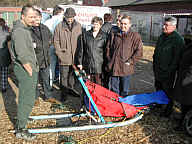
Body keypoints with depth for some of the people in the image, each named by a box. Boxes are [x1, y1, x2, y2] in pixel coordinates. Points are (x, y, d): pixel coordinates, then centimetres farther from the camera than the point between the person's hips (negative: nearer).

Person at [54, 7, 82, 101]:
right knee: (64, 76, 4)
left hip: (75, 57, 2)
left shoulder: (78, 26, 5)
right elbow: (56, 41, 1)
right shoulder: (59, 26, -1)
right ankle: (64, 94, 15)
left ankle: (71, 90, 30)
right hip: (64, 57, -2)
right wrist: (59, 53, -6)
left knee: (73, 75, 14)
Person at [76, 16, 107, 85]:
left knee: (99, 85, 1)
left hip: (99, 65, -2)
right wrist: (79, 62, 5)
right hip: (87, 65, 2)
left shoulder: (104, 36, 1)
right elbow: (81, 49, 9)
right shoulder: (86, 34, 7)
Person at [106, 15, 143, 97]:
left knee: (124, 91, 11)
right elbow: (108, 48, 17)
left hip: (126, 68, -3)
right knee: (114, 90, 11)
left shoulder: (135, 36, -1)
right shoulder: (114, 35, 11)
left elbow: (139, 52, -6)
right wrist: (110, 60, 7)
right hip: (114, 67, 3)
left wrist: (130, 61, -11)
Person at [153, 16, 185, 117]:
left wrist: (170, 70, -19)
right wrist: (155, 64, 17)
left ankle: (168, 110, 19)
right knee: (158, 89, 21)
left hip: (168, 72, -8)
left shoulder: (178, 39, -17)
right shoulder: (162, 36, 9)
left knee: (167, 92, 4)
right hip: (158, 70, 8)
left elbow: (177, 57, -19)